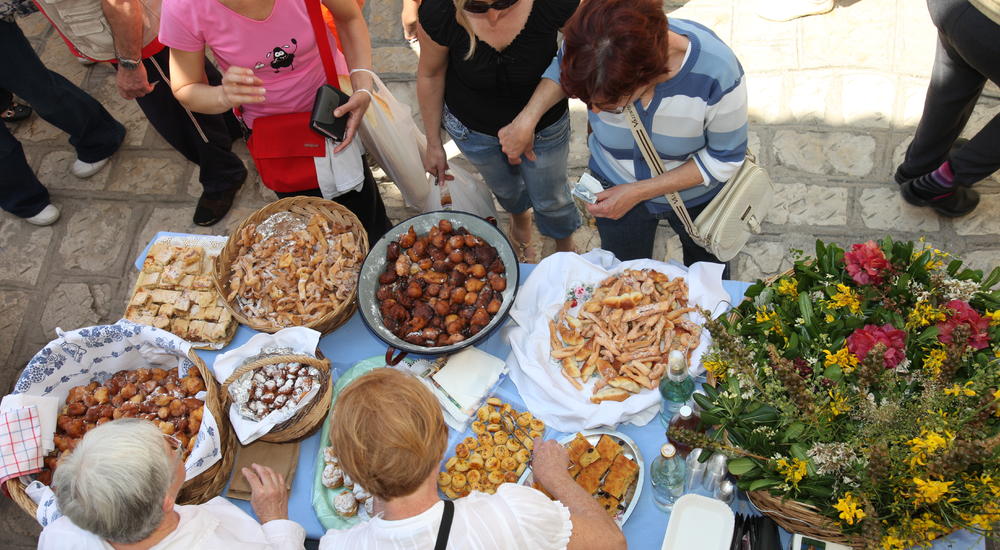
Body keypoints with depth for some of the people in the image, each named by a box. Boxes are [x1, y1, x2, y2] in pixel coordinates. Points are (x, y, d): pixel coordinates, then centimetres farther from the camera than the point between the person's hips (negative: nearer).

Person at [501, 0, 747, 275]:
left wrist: (638, 192, -29)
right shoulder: (588, 47, -35)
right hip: (616, 190, 1)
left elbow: (725, 158, -24)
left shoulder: (718, 74, -41)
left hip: (696, 196, -1)